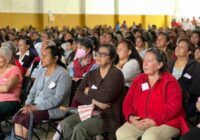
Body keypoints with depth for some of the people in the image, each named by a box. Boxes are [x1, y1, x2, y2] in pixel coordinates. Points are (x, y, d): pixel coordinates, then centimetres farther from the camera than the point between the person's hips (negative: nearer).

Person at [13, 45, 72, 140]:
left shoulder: (63, 74, -11)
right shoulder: (41, 71, 15)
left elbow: (58, 99, -19)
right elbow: (33, 91, 17)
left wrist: (36, 107, -21)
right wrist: (28, 104, -3)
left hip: (54, 109, -7)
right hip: (36, 106, 7)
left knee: (26, 118, -28)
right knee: (18, 116, -21)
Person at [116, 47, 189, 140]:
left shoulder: (170, 82, -4)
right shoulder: (138, 80, 12)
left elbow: (174, 106, -15)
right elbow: (128, 102, 10)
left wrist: (154, 120, -22)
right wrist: (130, 117, -11)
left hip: (166, 123, -5)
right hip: (139, 122, 5)